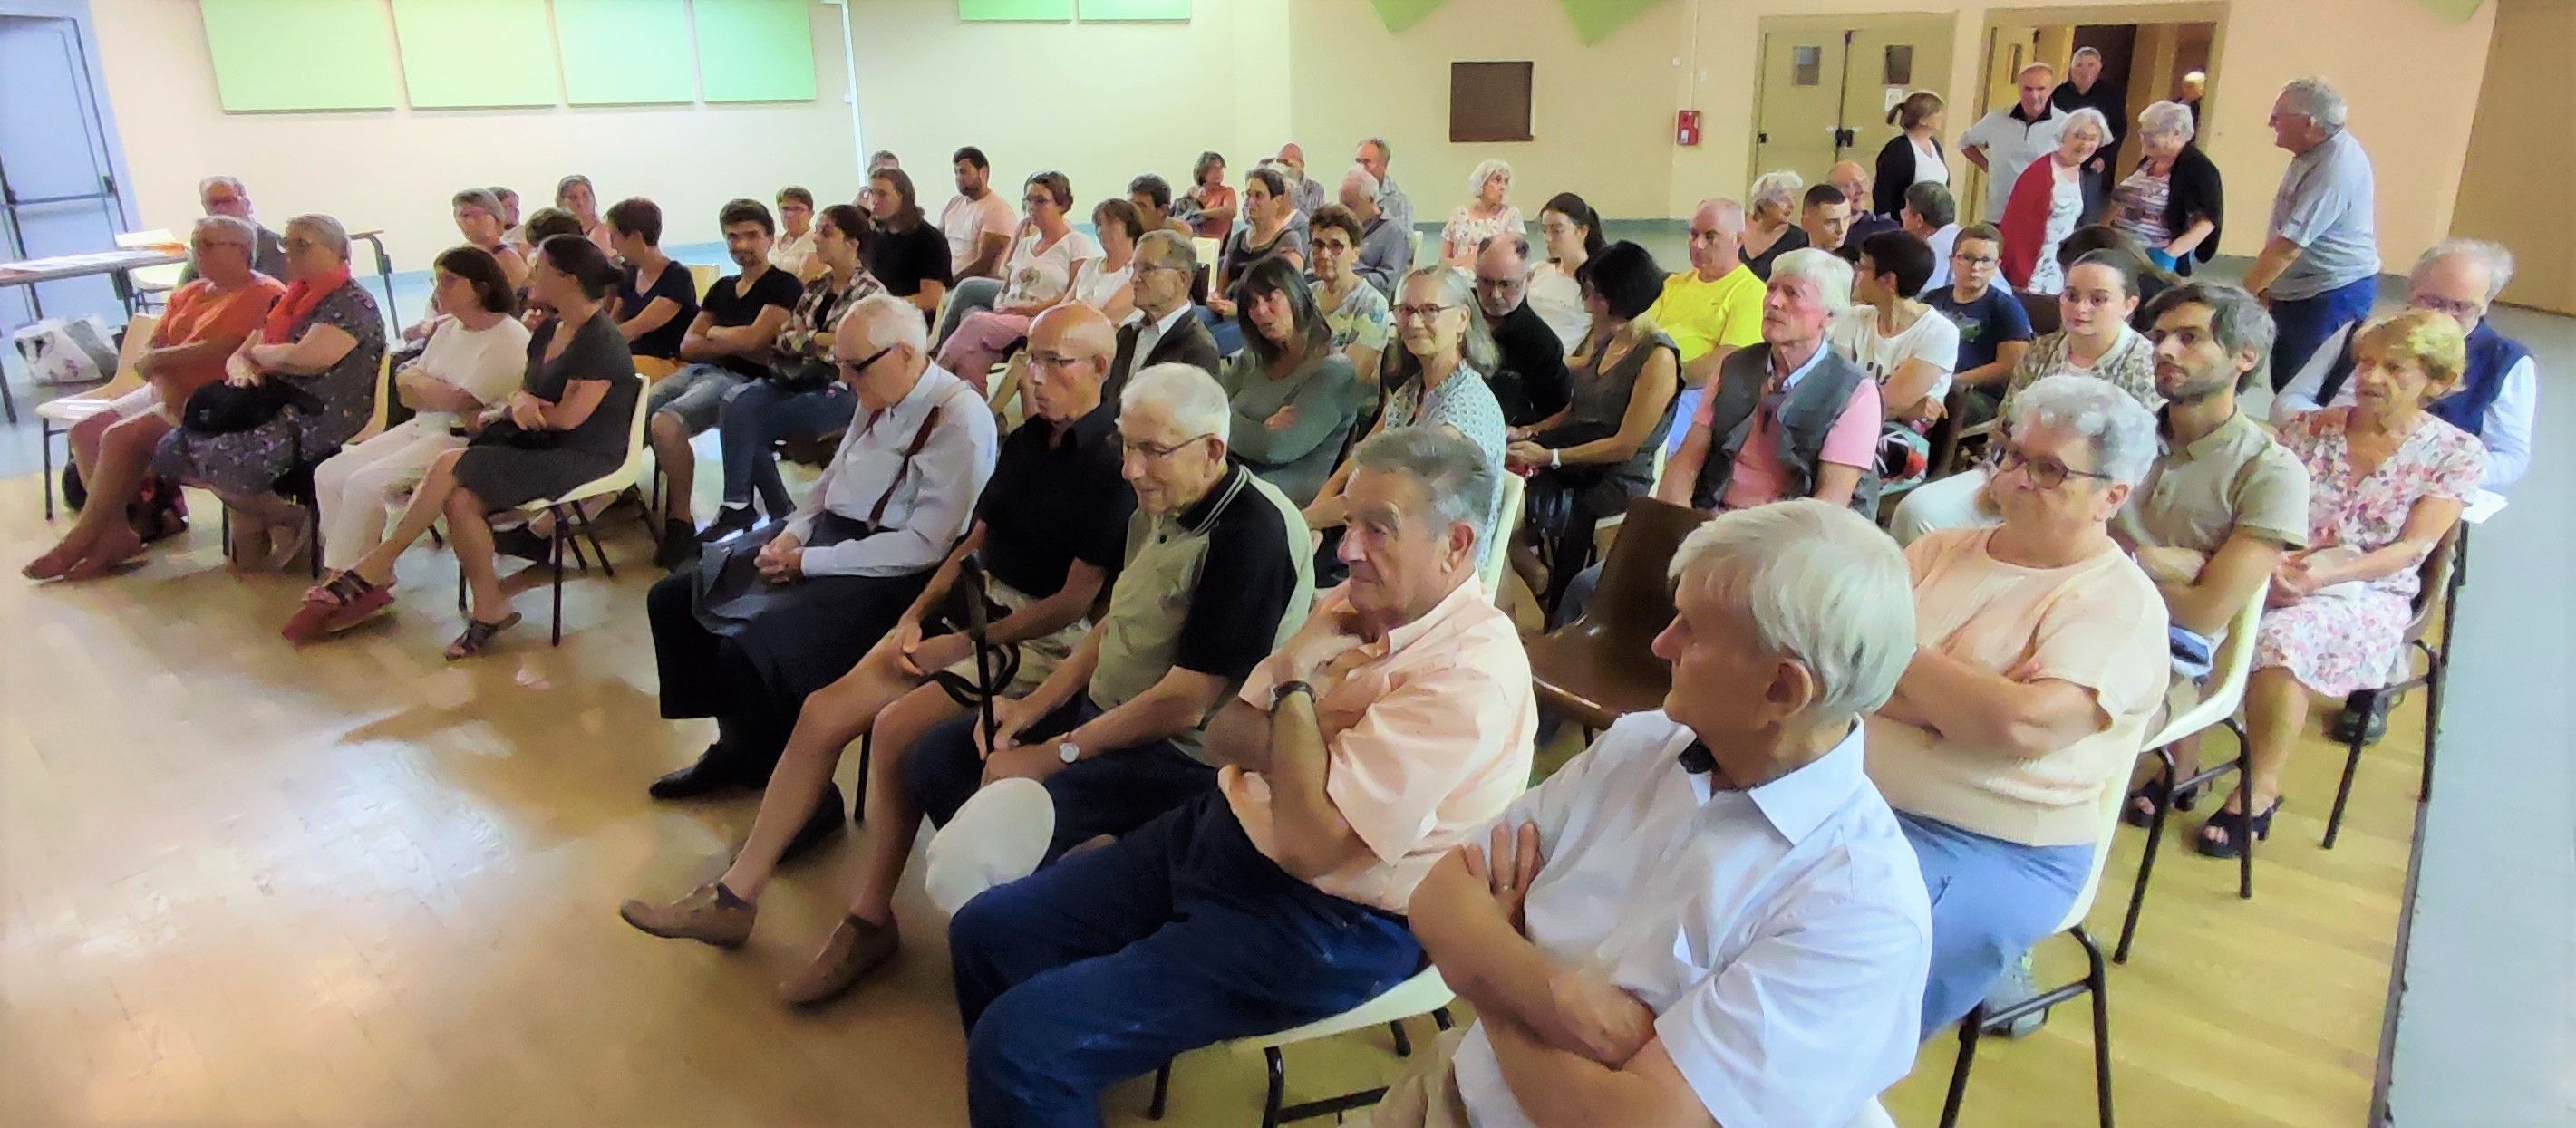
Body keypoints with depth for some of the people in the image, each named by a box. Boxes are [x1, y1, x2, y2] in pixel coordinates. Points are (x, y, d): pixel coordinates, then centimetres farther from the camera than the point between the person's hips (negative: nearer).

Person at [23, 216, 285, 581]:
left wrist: (158, 359, -5)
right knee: (84, 432, -3)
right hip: (166, 392, 10)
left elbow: (220, 349, -21)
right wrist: (164, 384, -12)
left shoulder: (264, 294, -10)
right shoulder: (188, 294, 19)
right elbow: (148, 353, 10)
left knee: (121, 437, -22)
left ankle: (82, 539, -8)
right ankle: (116, 531, -11)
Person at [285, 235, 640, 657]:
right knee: (460, 499, -18)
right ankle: (488, 608, -8)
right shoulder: (548, 330, 13)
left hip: (582, 458, -8)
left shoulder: (600, 341, -15)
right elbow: (526, 390, 17)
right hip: (539, 445, 8)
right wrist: (518, 403, -8)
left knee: (450, 464, -22)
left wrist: (505, 412, -1)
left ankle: (376, 566, -6)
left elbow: (567, 417, -18)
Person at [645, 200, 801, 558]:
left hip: (741, 379, -7)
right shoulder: (722, 287, 22)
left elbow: (753, 339, -13)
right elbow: (687, 346, 14)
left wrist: (714, 333, 6)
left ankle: (681, 522, -20)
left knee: (665, 421, -31)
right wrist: (734, 345, -4)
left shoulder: (784, 286, 0)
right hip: (697, 370, 7)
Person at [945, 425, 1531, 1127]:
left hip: (1322, 923, -8)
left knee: (1021, 1041, -17)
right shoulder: (1355, 603, 3)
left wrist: (1297, 680, -17)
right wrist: (1303, 735, -16)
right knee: (987, 932, 9)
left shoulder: (1470, 674, -24)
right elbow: (1225, 734, 5)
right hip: (1224, 828, 9)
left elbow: (1310, 844, -27)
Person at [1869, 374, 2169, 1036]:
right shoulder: (1942, 549, 11)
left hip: (1994, 853, -5)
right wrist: (1968, 701, -14)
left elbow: (2025, 725, -21)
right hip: (1849, 798, 6)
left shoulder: (2119, 605, -4)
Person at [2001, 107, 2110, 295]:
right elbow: (2018, 224, -17)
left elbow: (2074, 226, 19)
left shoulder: (2079, 175, 11)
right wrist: (2018, 277, -18)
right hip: (2033, 273, -8)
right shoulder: (2041, 172, -15)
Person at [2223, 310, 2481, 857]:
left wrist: (2328, 574, -23)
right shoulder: (2310, 428, 10)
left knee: (2283, 637, -36)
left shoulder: (2456, 454, 4)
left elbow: (2413, 548, -6)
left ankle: (2261, 791, -20)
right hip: (2273, 580, 2)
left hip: (2369, 598, -2)